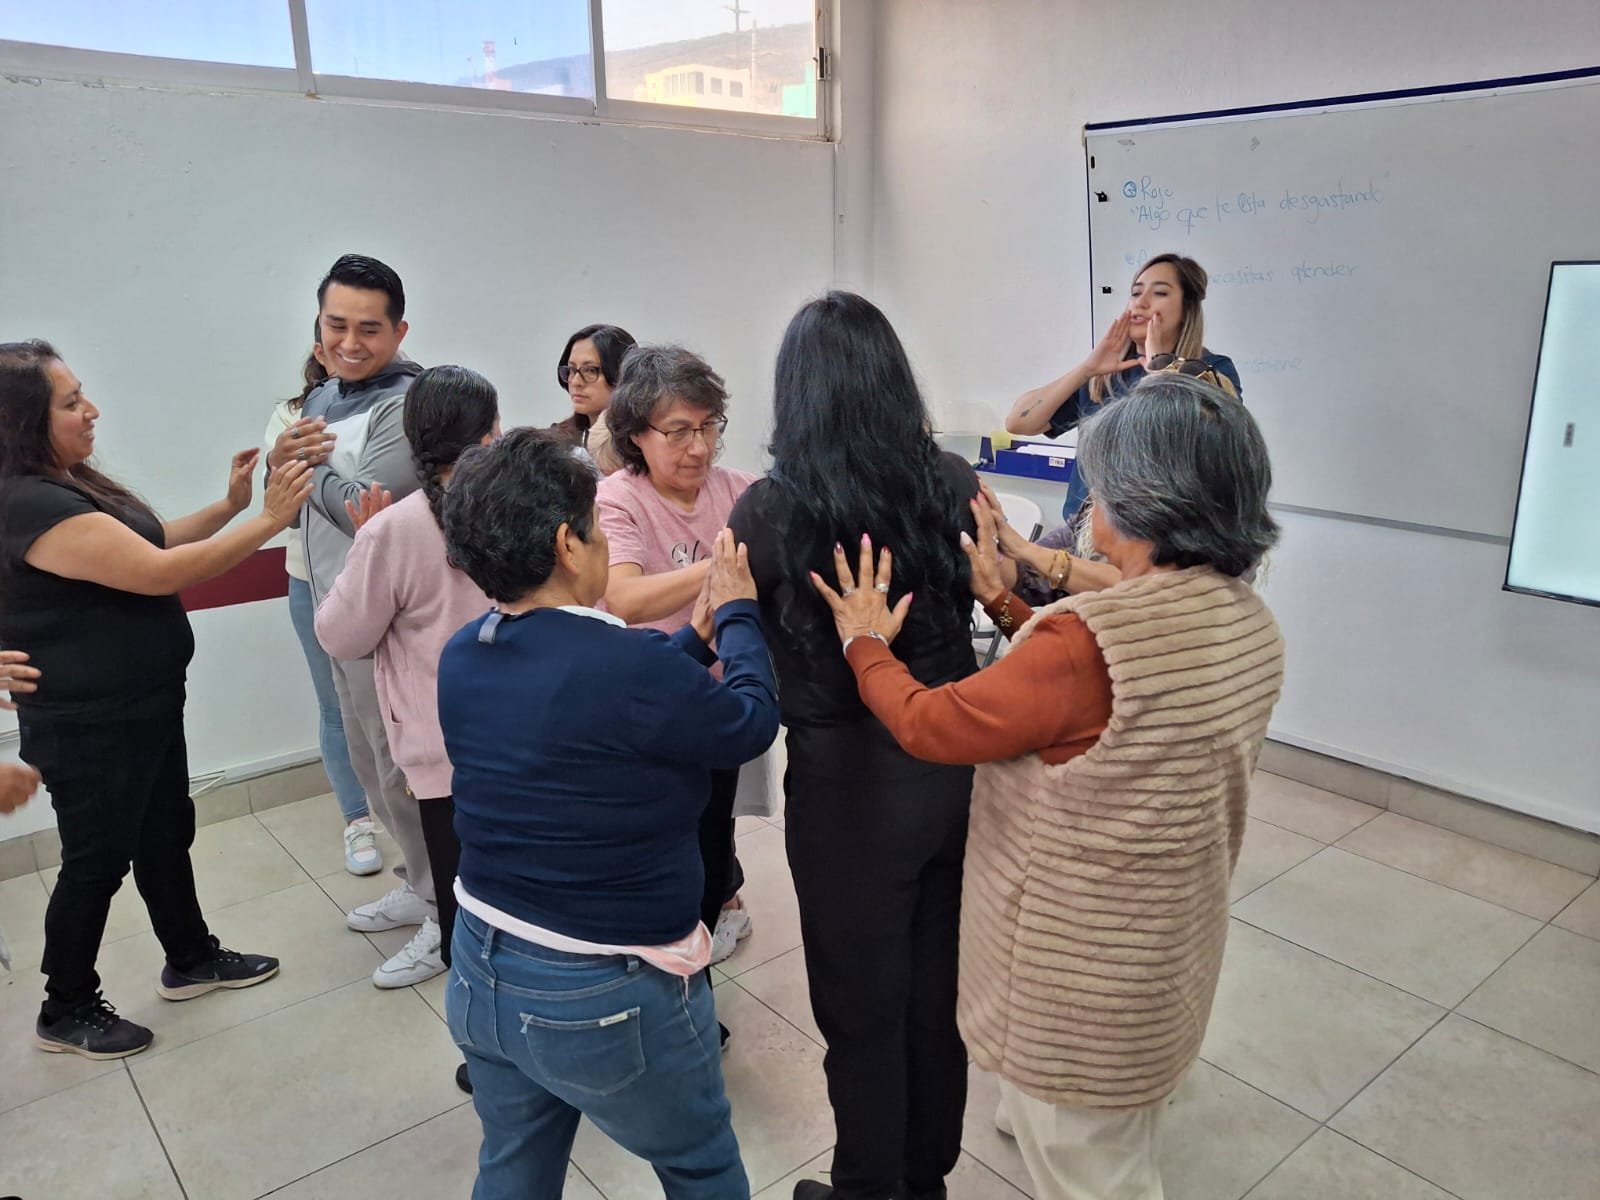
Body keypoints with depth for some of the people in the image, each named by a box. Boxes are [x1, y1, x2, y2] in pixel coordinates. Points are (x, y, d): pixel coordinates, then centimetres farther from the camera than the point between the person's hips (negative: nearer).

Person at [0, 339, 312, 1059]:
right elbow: (159, 573, -30)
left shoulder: (72, 481, 6)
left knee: (166, 836, 20)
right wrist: (268, 522, -26)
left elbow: (157, 540, 14)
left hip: (145, 705, 9)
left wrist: (229, 505, 1)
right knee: (98, 861, 7)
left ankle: (191, 960, 39)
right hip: (89, 728, -9)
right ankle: (66, 1012, 27)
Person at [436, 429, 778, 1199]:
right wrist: (739, 614, 2)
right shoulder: (627, 663, -29)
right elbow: (751, 725, -11)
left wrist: (697, 635, 11)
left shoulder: (461, 659, -5)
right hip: (608, 994, -7)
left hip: (482, 972, 7)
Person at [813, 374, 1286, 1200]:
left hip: (1079, 970, -8)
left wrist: (865, 644, -4)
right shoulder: (1248, 622, -5)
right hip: (1169, 950, 8)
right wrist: (1007, 606, 11)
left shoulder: (1090, 642, -33)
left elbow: (925, 725, -22)